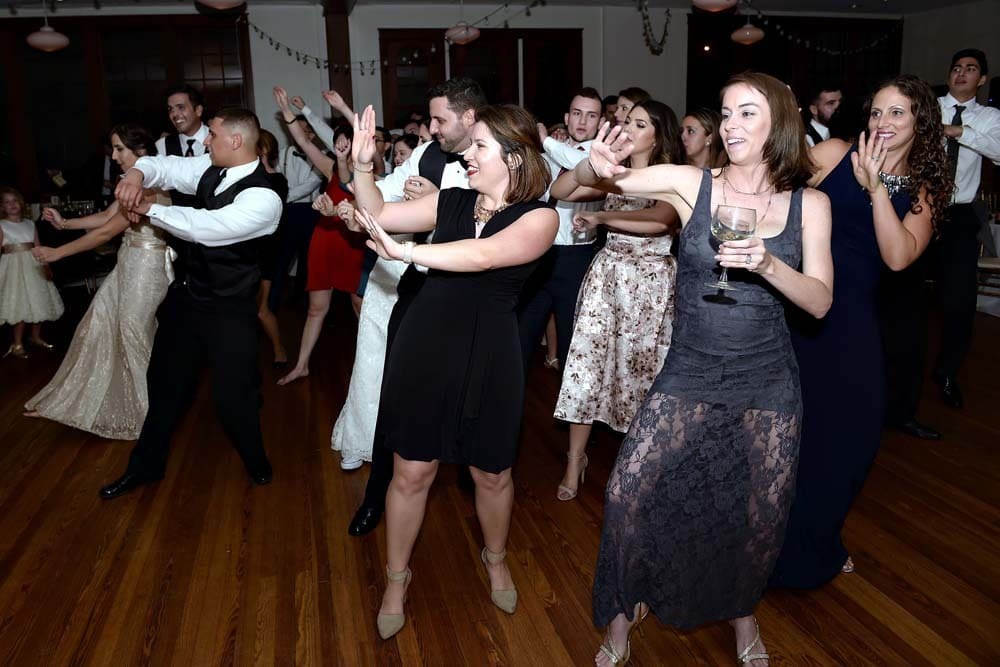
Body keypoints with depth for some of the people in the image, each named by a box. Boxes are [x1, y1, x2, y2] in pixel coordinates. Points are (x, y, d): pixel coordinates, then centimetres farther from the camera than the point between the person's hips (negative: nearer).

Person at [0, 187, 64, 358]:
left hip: (33, 266, 5)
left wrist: (45, 266, 3)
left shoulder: (30, 224, 10)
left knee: (38, 302, 10)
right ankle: (17, 344, 5)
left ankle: (36, 337, 28)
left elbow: (38, 248, 11)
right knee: (20, 305, -6)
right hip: (14, 267, -5)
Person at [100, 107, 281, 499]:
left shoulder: (263, 199, -25)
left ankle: (256, 461, 32)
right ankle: (146, 465, 39)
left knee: (232, 395, 1)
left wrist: (148, 209, -19)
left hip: (229, 311, -8)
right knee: (165, 380, 19)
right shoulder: (211, 170, 0)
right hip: (188, 295, 8)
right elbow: (165, 166, 8)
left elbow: (204, 228, -31)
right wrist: (138, 174, -16)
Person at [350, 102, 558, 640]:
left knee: (491, 474, 15)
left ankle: (495, 560, 45)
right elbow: (377, 215, 9)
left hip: (488, 356, -2)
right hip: (424, 344, 3)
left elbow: (484, 256, -26)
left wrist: (406, 251, -32)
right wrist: (362, 164, -6)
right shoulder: (452, 201, 4)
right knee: (411, 472, 9)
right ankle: (396, 577, 33)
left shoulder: (540, 217, -8)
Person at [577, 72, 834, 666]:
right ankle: (623, 613, 17)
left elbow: (820, 302, -4)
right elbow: (591, 182, -8)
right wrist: (598, 167, -31)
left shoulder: (810, 204, 0)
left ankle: (742, 612, 42)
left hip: (769, 381, 1)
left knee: (763, 514, 11)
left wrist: (768, 264, -22)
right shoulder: (691, 184, -5)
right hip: (689, 372, -1)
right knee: (628, 491, -9)